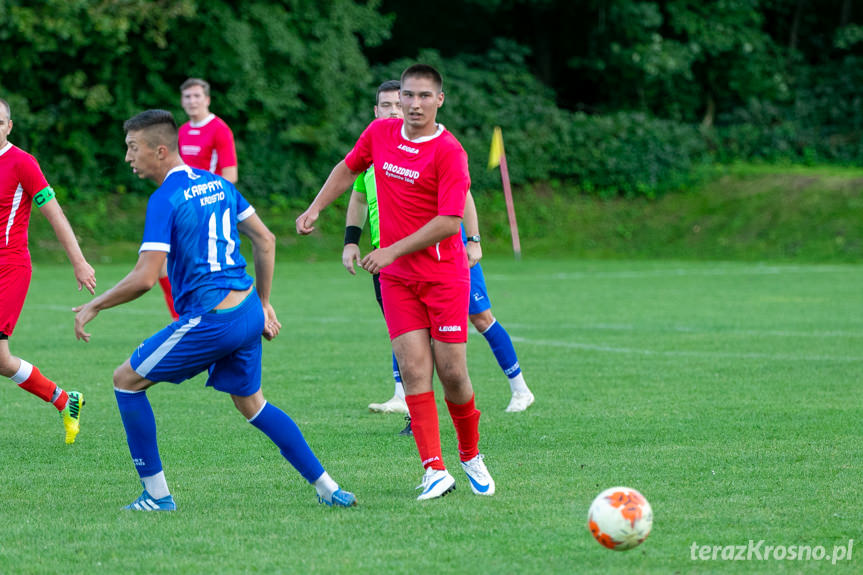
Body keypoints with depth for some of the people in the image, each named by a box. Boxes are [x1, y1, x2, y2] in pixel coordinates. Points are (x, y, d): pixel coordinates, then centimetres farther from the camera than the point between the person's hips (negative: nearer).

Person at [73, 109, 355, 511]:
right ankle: (329, 489, 19)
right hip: (247, 312, 8)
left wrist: (93, 306, -6)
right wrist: (263, 305, 23)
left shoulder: (165, 199, -13)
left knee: (126, 380, 5)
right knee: (251, 403, 23)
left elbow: (145, 278, -18)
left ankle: (156, 494, 6)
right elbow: (265, 241, 17)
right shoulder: (217, 184, 12)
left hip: (210, 320, -8)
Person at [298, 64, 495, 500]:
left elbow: (449, 222, -20)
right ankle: (435, 470, -10)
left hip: (444, 275, -4)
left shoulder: (448, 152, -14)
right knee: (413, 369, -8)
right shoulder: (380, 133, 4)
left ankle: (471, 457, 22)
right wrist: (316, 208, 16)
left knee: (452, 373, -2)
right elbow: (349, 167, 24)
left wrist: (393, 250, -20)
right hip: (396, 278, 4)